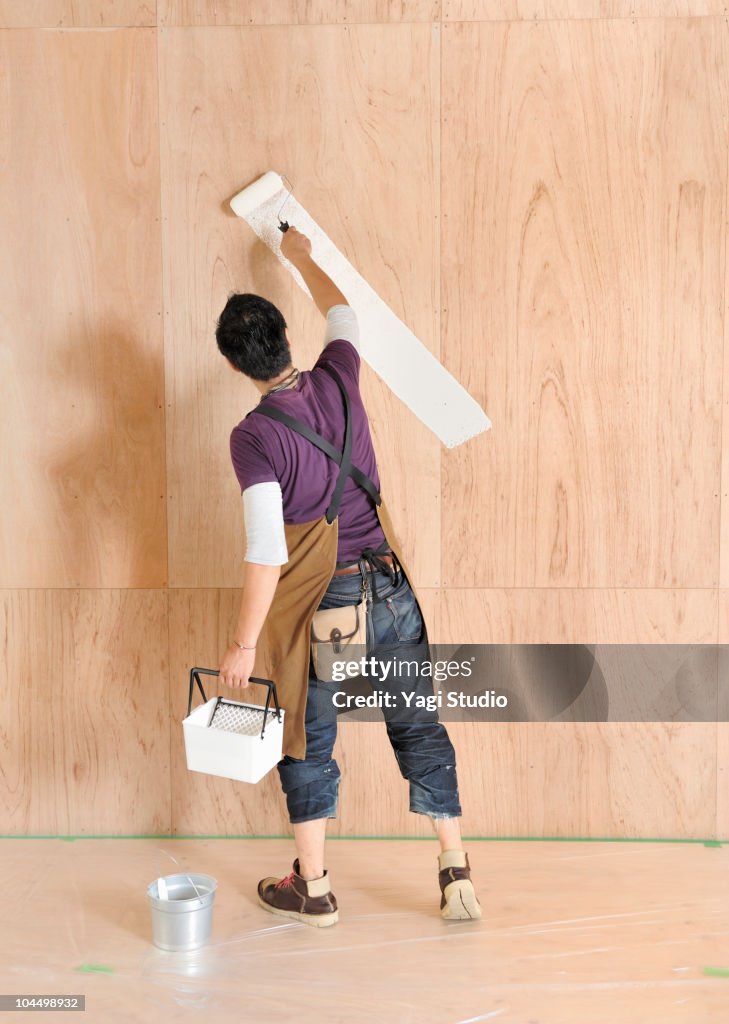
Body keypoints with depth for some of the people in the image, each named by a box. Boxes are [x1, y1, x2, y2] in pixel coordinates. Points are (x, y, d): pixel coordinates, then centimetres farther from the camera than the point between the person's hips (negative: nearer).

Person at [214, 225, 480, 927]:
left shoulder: (254, 436, -17)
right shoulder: (336, 382, -2)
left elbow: (267, 553, -21)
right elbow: (340, 312, 21)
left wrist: (244, 644, -13)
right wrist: (301, 256, 37)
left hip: (321, 603, -4)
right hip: (390, 586, 5)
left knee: (309, 743, 14)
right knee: (419, 730, 14)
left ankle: (312, 888, 27)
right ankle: (457, 878, 21)